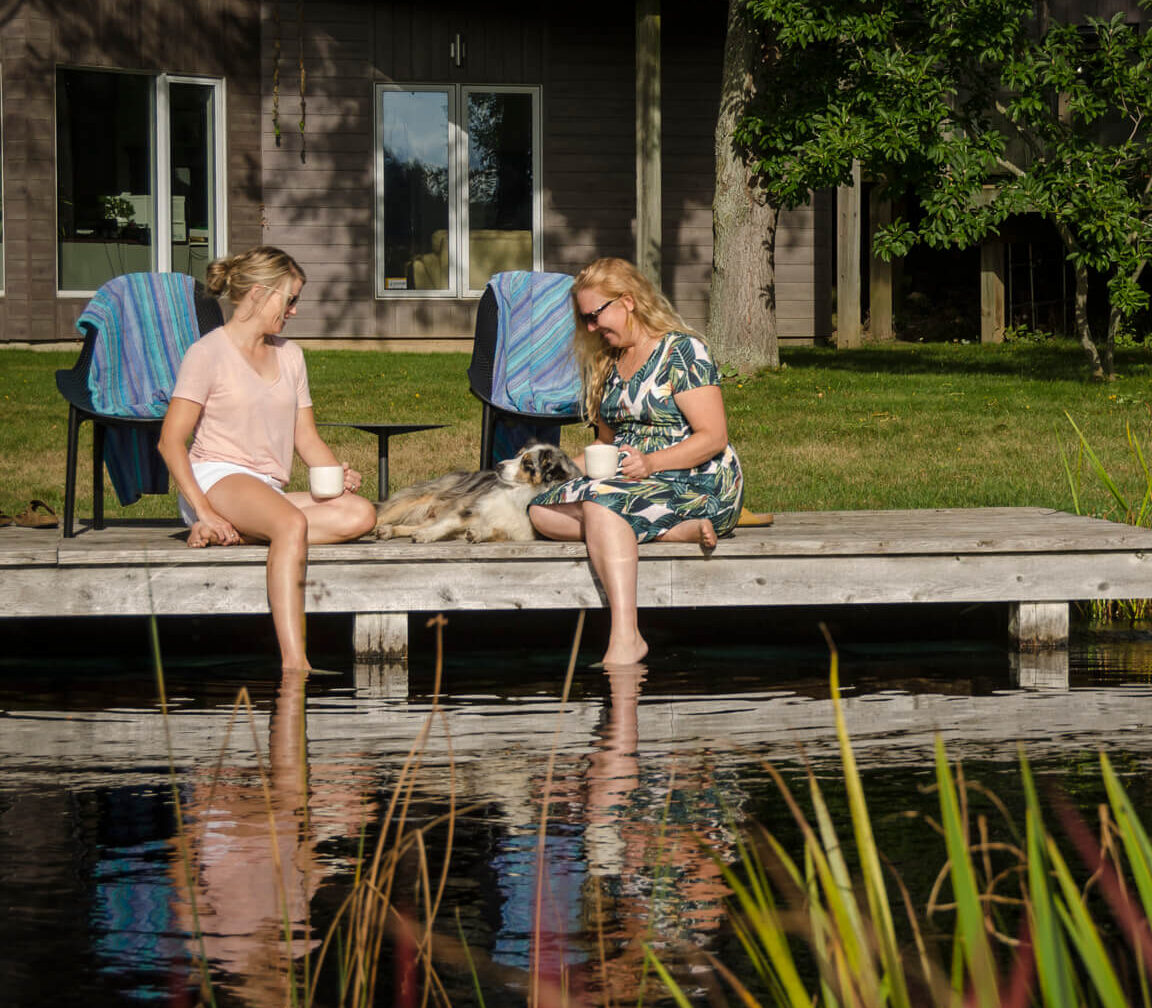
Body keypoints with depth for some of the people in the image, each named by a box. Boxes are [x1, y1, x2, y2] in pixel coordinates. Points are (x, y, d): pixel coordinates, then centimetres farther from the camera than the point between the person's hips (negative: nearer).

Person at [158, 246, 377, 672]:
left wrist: (339, 474, -3)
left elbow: (306, 437, 19)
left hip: (269, 491, 7)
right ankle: (294, 664, -48)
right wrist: (203, 510, -19)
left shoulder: (289, 355, 20)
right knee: (292, 524, -38)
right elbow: (171, 441, -7)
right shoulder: (208, 353, -1)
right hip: (217, 479, -7)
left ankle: (233, 534, -28)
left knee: (360, 514, -20)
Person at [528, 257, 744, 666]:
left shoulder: (682, 350, -6)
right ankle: (680, 529, -22)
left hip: (695, 482, -8)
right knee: (542, 512, -15)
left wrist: (650, 463, -25)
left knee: (601, 501, -36)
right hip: (635, 481, 8)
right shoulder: (609, 364, 20)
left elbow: (714, 437, -13)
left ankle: (626, 637, -47)